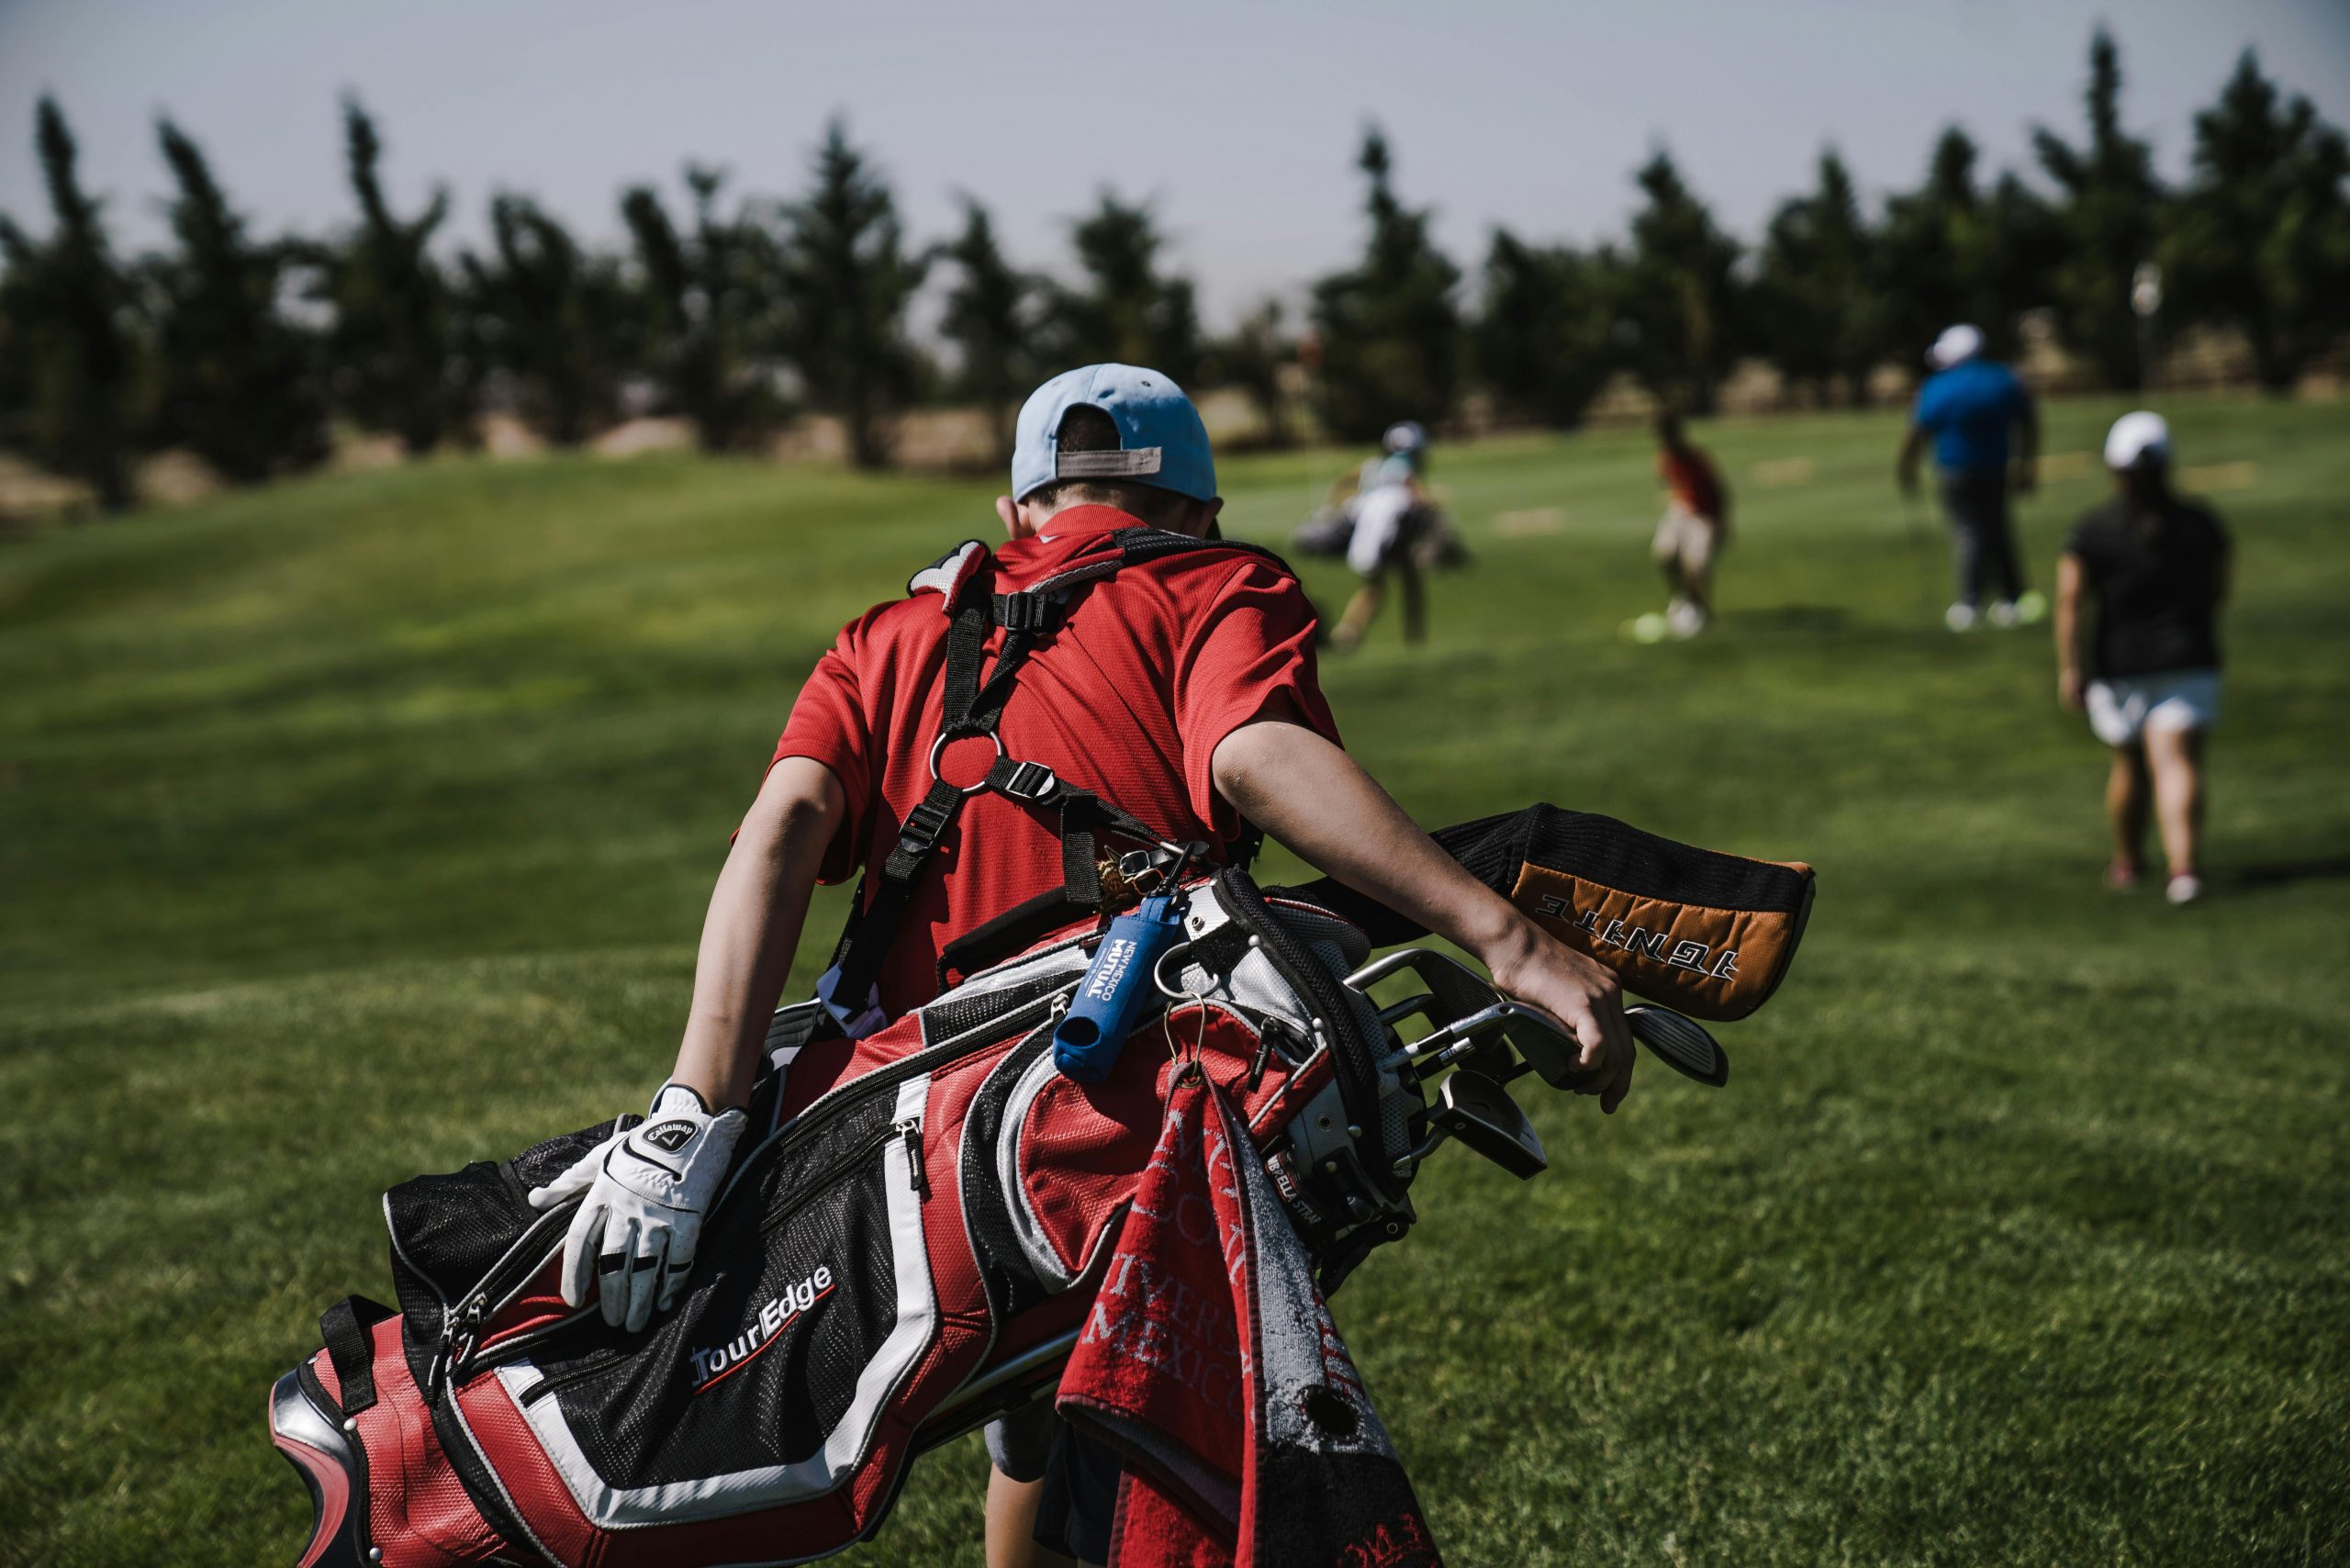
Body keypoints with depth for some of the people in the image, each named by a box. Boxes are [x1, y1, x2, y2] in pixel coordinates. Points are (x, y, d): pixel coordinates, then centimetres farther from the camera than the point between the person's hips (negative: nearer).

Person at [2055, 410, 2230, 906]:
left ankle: (2125, 864, 33)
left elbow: (2070, 600, -13)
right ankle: (2184, 866, -27)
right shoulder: (2201, 525, 3)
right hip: (2188, 661, 0)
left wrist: (2069, 669, -12)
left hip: (2119, 665, 0)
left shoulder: (2091, 531, -5)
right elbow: (2219, 590, 14)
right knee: (2177, 764, -10)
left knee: (2129, 765, 17)